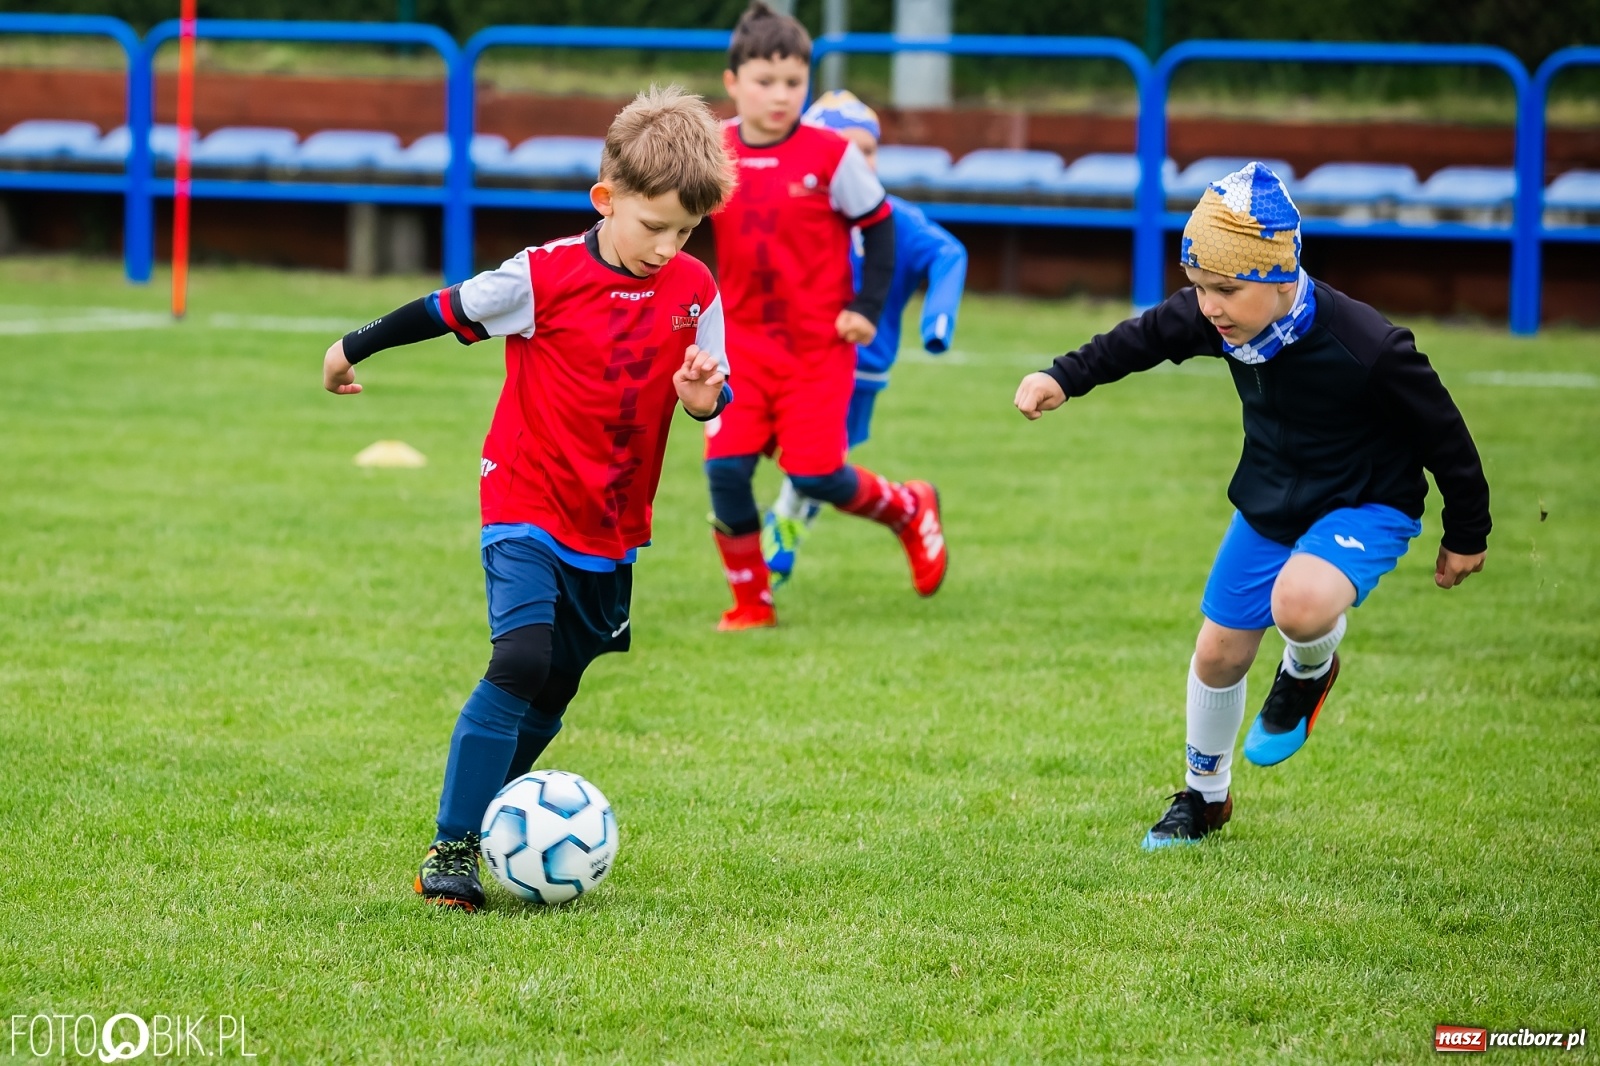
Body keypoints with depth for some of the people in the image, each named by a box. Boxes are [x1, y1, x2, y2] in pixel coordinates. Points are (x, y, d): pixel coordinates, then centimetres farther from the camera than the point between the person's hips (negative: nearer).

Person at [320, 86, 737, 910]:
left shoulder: (693, 292, -3)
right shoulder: (545, 278, -15)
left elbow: (715, 390, 6)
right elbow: (443, 313, -3)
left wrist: (705, 396, -19)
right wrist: (354, 348, 8)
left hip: (614, 527, 5)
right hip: (527, 509, -5)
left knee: (548, 699, 12)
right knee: (521, 660, -22)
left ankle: (489, 822, 30)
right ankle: (452, 849, -18)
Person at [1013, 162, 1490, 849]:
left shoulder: (1365, 348, -32)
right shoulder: (1214, 320, -17)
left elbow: (1442, 432, -18)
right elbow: (1146, 339, 7)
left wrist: (1467, 534, -7)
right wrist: (1066, 378, 1)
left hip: (1364, 505, -6)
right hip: (1268, 501, 6)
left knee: (1299, 604, -35)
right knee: (1219, 654, 10)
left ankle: (1309, 671, 3)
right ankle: (1204, 796, 36)